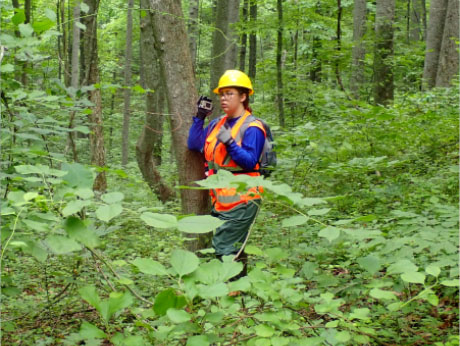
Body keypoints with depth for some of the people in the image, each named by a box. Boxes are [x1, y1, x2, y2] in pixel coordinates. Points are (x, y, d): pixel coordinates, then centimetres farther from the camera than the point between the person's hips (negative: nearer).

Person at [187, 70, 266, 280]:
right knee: (221, 249, 15)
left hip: (241, 201, -8)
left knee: (228, 251, -10)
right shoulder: (217, 124, 12)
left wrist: (230, 143, -28)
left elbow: (250, 162, -18)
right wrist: (199, 117, 3)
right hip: (220, 199, 8)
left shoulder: (252, 128, -10)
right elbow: (194, 145, 9)